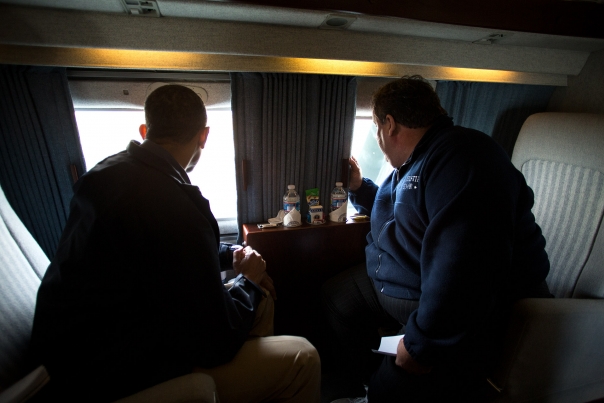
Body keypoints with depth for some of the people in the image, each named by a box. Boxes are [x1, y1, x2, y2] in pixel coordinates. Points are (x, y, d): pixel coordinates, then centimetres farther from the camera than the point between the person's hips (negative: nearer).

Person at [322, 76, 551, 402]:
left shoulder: (458, 157, -25)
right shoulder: (412, 162, 12)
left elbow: (464, 269, -34)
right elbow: (394, 210, 30)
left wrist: (422, 344, -26)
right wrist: (359, 187, 16)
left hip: (459, 312, -10)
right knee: (334, 296, 14)